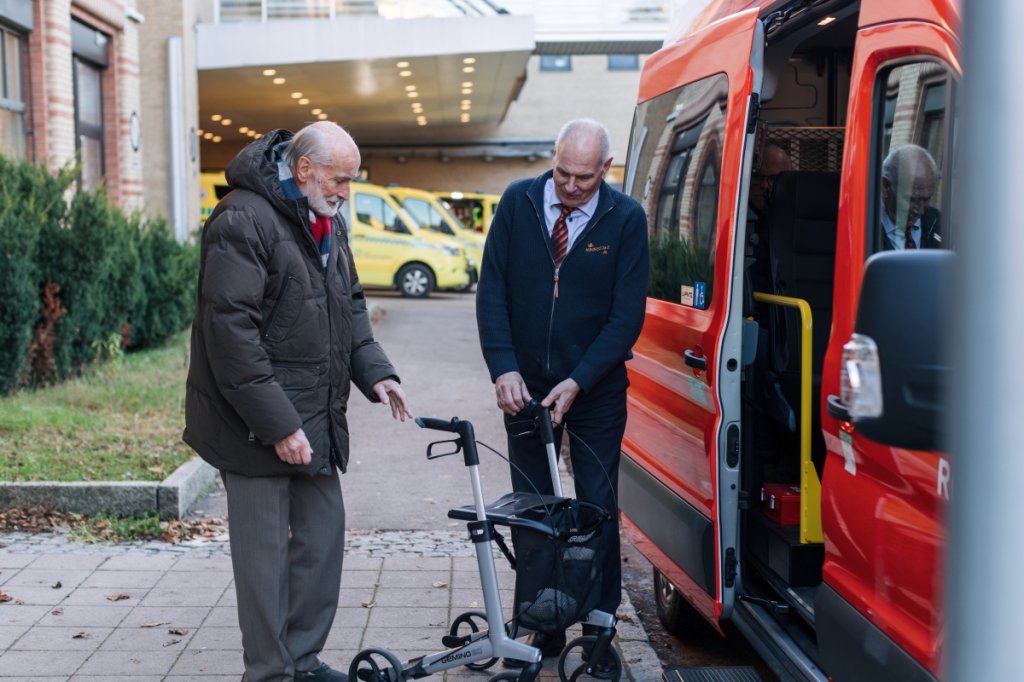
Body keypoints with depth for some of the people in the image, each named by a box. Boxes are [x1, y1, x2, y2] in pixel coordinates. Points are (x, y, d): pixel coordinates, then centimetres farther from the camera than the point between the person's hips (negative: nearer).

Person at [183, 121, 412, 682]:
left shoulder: (327, 224, 12)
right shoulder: (243, 221, -17)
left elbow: (350, 305, 21)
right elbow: (230, 331, -22)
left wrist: (374, 371, 4)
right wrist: (277, 424, -23)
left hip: (317, 419, 9)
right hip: (257, 425, -9)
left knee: (324, 532, 14)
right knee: (266, 552, 0)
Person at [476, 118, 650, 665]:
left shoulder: (626, 219, -9)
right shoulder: (518, 202, -4)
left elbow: (627, 315, -10)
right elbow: (491, 291, -4)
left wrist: (577, 382, -17)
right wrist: (504, 369, -16)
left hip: (596, 390, -2)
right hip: (526, 384, 2)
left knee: (597, 510, 3)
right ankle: (543, 629, 18)